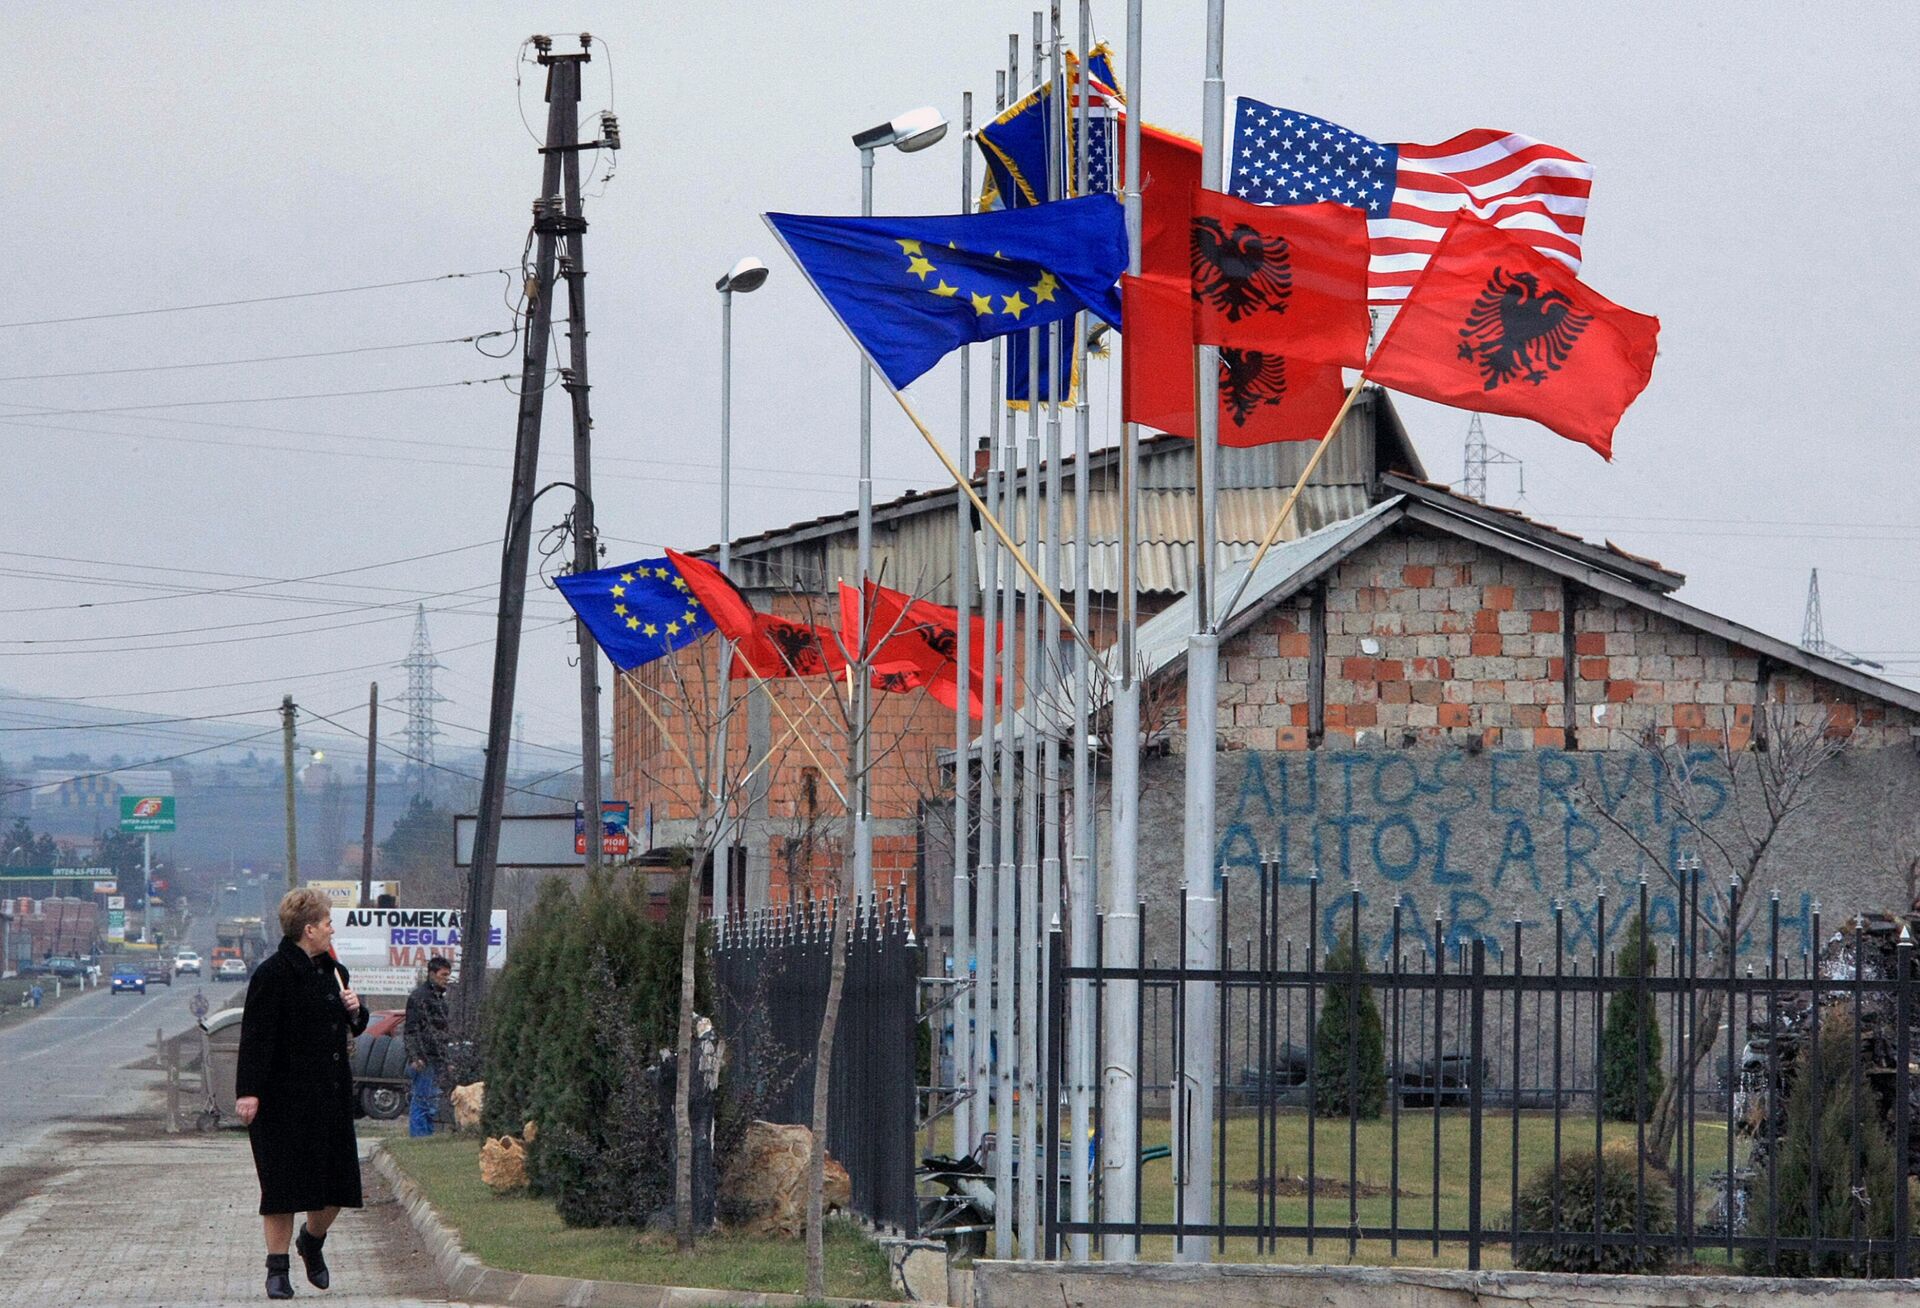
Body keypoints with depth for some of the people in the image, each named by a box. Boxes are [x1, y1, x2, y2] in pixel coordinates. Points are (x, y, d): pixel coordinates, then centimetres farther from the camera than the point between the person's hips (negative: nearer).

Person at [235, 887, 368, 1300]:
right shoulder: (273, 974, -11)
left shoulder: (332, 971, 13)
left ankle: (312, 1240, 35)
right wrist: (248, 1091, -22)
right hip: (284, 1097, -7)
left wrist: (355, 1011, 3)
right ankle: (277, 1269, 7)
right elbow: (255, 1036, -16)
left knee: (337, 1183, 8)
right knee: (283, 1185, -2)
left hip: (331, 1093, 7)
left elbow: (352, 1029, 26)